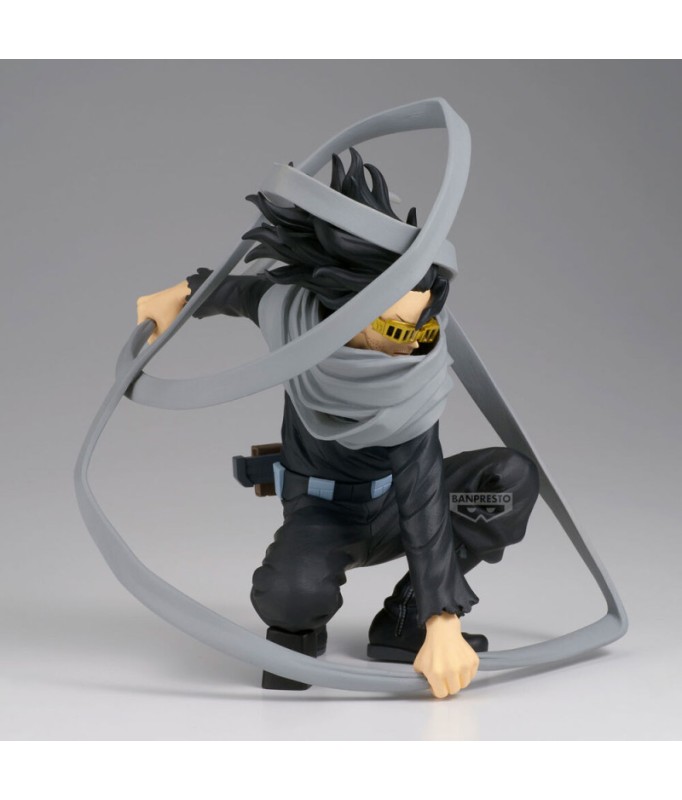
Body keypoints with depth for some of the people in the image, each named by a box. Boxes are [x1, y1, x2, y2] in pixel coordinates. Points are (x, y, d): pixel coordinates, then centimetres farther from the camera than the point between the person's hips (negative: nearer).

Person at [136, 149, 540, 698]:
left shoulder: (420, 375, -28)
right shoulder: (291, 305, -27)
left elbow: (424, 497, -32)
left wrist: (442, 624, -37)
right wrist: (182, 295, 9)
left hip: (393, 500, 1)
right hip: (321, 510, -1)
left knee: (513, 475, -26)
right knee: (293, 591, -37)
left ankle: (407, 623, -8)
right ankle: (299, 628, 4)